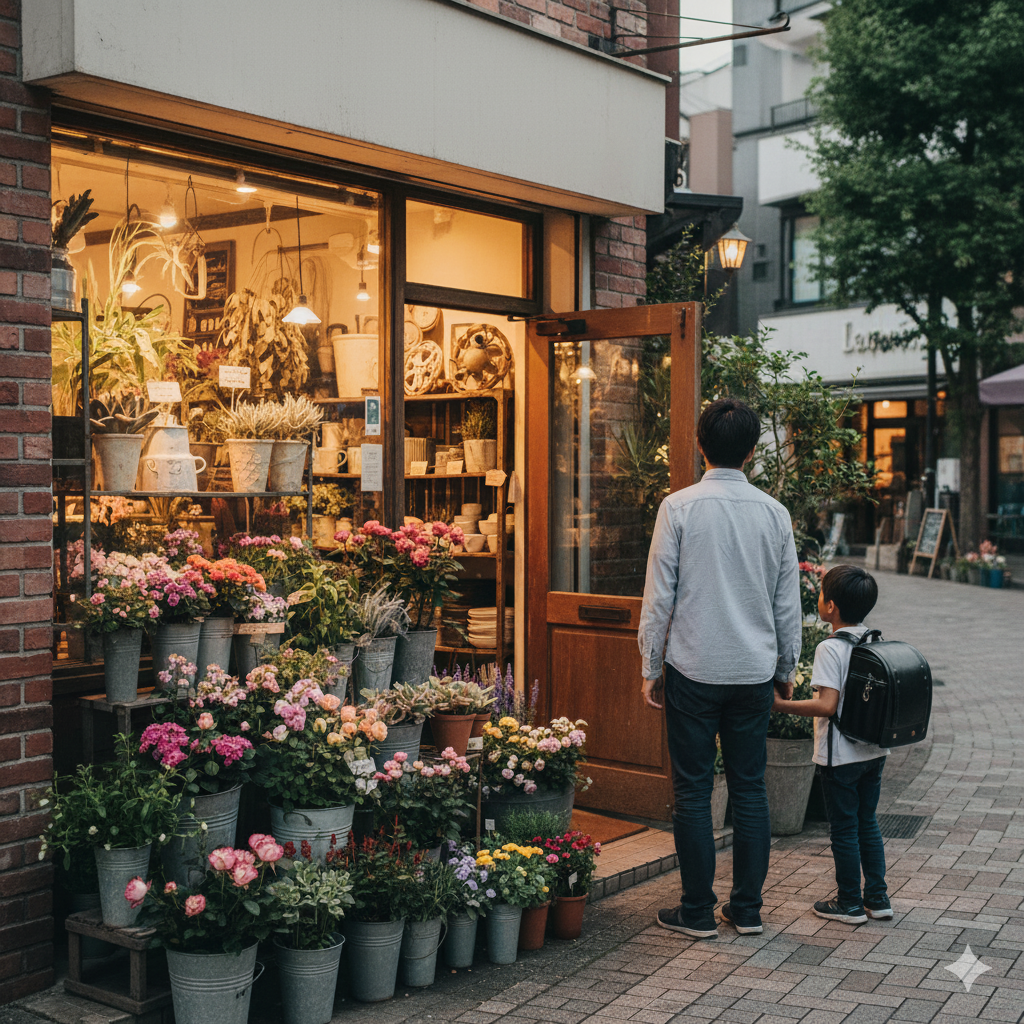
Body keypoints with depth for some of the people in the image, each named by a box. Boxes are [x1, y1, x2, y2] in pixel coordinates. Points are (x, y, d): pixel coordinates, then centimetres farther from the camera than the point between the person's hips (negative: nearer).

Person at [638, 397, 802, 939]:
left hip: (694, 670, -3)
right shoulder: (774, 512, 2)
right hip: (755, 671, 3)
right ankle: (747, 909, 17)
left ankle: (697, 911, 11)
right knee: (750, 788, 11)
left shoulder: (679, 507, -7)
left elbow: (659, 595, -6)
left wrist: (651, 666, 2)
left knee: (693, 791, 5)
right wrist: (786, 668, 18)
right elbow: (788, 601, 8)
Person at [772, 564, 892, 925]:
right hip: (874, 751, 7)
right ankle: (878, 898, 23)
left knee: (843, 828, 5)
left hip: (841, 756, -7)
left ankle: (850, 904, 14)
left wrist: (782, 705, -19)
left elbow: (827, 705, -25)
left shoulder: (830, 649, -19)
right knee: (867, 823, 18)